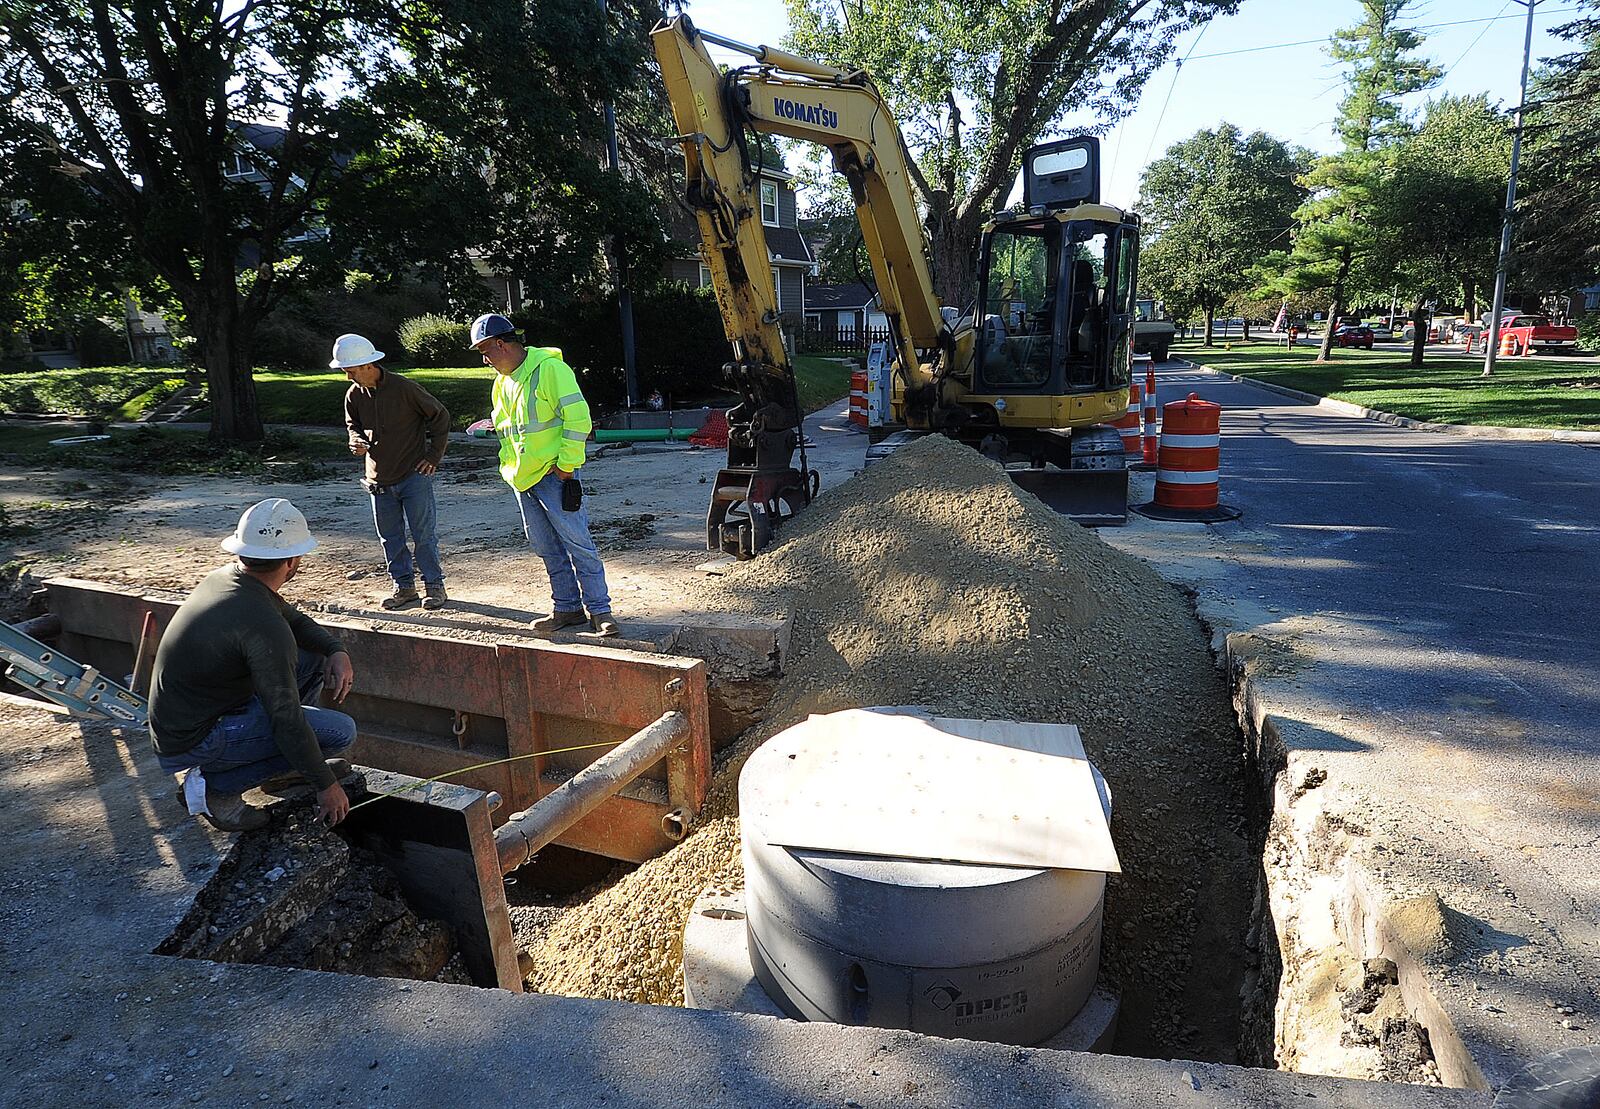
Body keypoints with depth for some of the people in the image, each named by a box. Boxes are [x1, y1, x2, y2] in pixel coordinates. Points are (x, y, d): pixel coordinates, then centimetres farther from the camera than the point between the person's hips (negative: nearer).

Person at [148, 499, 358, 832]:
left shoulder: (224, 578, -1)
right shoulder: (263, 626, -29)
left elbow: (295, 620, 16)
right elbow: (287, 721, -26)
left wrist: (337, 650, -3)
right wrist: (326, 785, -16)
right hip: (190, 746, -9)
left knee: (314, 659, 9)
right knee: (341, 730, -15)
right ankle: (215, 785, -6)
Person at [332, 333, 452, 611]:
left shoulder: (404, 388, -13)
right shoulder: (354, 395, 2)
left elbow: (440, 415, -3)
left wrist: (434, 455, -4)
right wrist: (357, 442, -6)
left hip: (414, 475, -5)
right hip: (379, 480, 5)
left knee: (424, 533, -1)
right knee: (390, 537, 10)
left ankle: (435, 586, 11)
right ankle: (404, 586, 22)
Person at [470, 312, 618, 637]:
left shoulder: (549, 367, -12)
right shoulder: (503, 381, 15)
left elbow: (578, 417, -16)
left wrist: (566, 464, -17)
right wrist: (509, 465, 15)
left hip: (553, 474, -8)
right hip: (522, 478, 8)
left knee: (577, 543, -7)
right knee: (547, 549, 12)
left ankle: (599, 610, 0)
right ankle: (567, 608, 21)